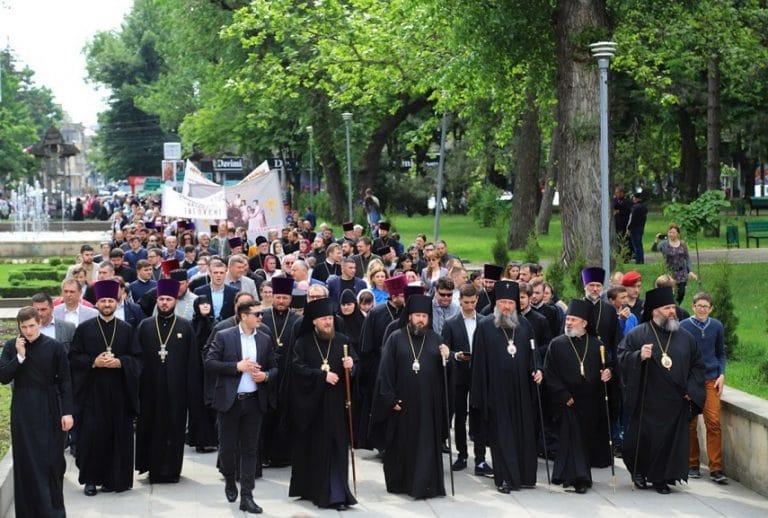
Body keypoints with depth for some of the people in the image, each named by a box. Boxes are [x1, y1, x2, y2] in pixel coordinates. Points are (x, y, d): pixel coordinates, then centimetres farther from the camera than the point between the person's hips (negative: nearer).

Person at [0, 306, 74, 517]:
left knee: (52, 460, 2)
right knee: (26, 461, 3)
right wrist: (20, 356, -14)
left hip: (50, 412, -1)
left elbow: (65, 381, -2)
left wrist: (67, 412, -7)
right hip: (23, 411, 2)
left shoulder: (54, 347, -4)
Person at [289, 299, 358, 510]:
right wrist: (322, 375, -16)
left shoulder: (342, 341, 6)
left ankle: (337, 494, -3)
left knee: (336, 447, -3)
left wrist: (350, 365, -16)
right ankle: (310, 488, 20)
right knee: (312, 448, 6)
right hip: (311, 404, -1)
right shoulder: (303, 343, 1)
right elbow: (298, 368, -9)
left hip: (336, 404, 1)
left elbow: (352, 369, 7)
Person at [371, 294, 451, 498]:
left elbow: (444, 371, 8)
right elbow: (386, 370, -3)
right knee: (401, 443, 7)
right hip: (403, 403, -2)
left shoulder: (435, 339, 8)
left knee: (427, 445, 1)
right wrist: (391, 398, -9)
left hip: (428, 403, 2)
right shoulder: (396, 338, 0)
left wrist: (445, 358, -13)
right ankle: (399, 482, 20)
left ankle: (426, 485, 5)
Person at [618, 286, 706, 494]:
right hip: (647, 401, -3)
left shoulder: (685, 337, 9)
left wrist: (691, 389, 4)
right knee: (642, 439, 3)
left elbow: (697, 365, 15)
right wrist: (639, 356, -23)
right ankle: (639, 471, 26)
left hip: (675, 403, 3)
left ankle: (661, 477, 13)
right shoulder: (638, 334, -2)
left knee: (670, 441, 1)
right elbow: (621, 357, -5)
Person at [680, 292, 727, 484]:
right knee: (690, 424, 5)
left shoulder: (717, 326, 6)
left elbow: (721, 353, 16)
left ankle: (716, 469, -7)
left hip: (711, 380, 1)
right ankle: (692, 465, 15)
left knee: (713, 423, -9)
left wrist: (721, 374, 3)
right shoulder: (684, 326, -1)